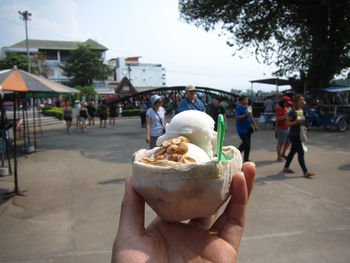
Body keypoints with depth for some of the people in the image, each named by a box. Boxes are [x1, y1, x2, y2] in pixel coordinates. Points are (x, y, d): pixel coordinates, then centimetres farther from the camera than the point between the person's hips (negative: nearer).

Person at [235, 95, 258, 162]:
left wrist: (255, 125, 10)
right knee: (247, 144, -9)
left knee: (245, 143, 16)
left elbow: (251, 118, 18)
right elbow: (237, 118, -23)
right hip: (241, 129, -8)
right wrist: (246, 114, -27)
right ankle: (246, 160, 4)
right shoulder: (238, 108, -12)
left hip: (248, 129, 8)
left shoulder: (248, 107, 10)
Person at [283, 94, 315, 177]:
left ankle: (286, 167, 26)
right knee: (301, 152, -8)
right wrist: (295, 122, -29)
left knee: (293, 151, 15)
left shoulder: (301, 110, 10)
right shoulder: (292, 111, -16)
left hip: (299, 135, 9)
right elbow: (287, 123, -16)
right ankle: (305, 172, -5)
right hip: (294, 135, -9)